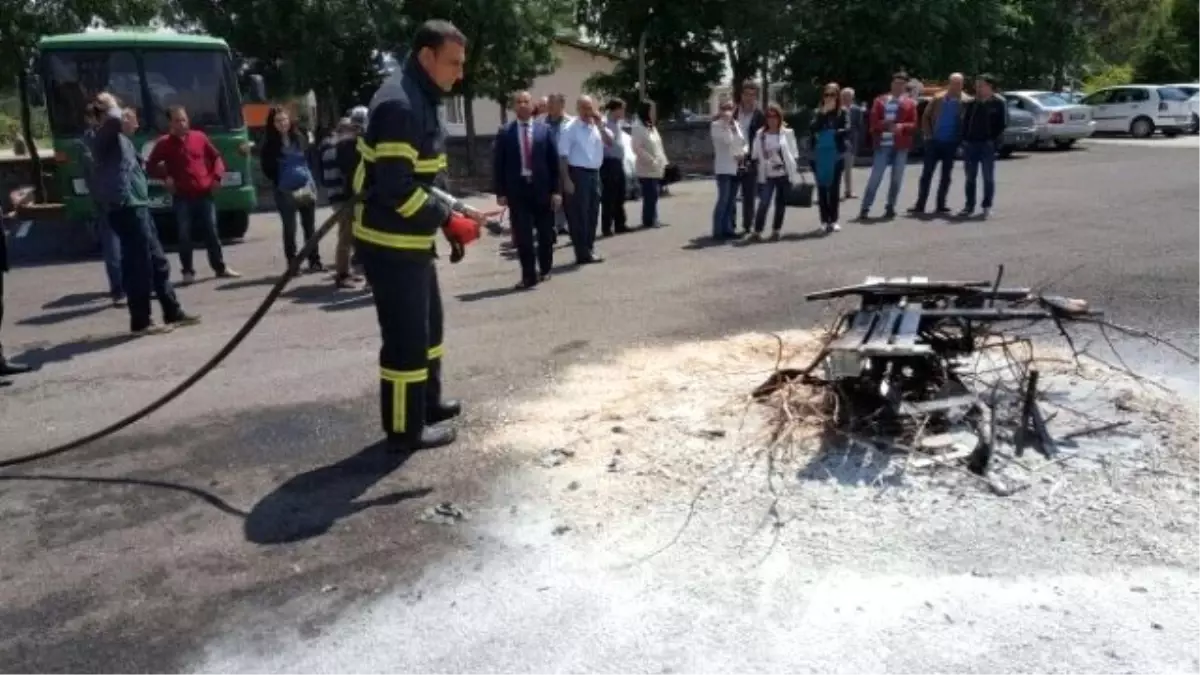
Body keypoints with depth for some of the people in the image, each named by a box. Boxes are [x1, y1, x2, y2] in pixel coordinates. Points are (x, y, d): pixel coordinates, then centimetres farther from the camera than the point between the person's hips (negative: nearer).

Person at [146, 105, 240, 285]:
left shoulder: (199, 137, 5)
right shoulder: (164, 143, 0)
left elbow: (216, 157, 14)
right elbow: (150, 166, 7)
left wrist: (216, 176, 0)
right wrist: (165, 177, -8)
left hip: (204, 194, 2)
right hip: (181, 197, -2)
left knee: (211, 232, 7)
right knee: (184, 235, 0)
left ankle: (220, 268, 16)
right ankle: (187, 271, 7)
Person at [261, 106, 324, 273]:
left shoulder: (300, 138, 6)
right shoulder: (270, 145, -3)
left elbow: (310, 160, 11)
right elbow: (268, 170, -1)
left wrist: (310, 181, 1)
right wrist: (280, 185, -6)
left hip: (306, 188, 3)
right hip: (285, 192, -3)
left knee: (310, 226, 9)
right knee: (290, 229, 2)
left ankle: (314, 261, 18)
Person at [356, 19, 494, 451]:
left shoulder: (422, 99, 12)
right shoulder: (399, 105, -21)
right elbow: (395, 189, -27)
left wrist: (453, 218, 9)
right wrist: (449, 221, -22)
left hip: (412, 240, 11)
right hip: (391, 243, -11)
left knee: (428, 323, 21)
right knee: (406, 335, -2)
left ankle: (427, 403, 37)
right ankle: (405, 429, 11)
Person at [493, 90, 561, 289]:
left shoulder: (544, 130, 4)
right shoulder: (505, 133, 3)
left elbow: (554, 161, 3)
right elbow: (498, 164, 2)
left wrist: (555, 190, -2)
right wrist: (500, 192, -5)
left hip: (541, 188, 1)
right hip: (517, 189, -1)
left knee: (545, 233, 11)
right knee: (522, 236, -3)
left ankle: (544, 269, 29)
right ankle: (529, 275, 3)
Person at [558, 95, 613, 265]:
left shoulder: (597, 126, 10)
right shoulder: (570, 129, -8)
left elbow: (610, 142, 2)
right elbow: (563, 156, -11)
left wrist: (600, 125, -8)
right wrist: (566, 180, -17)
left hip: (595, 173, 7)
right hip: (578, 173, -7)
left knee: (593, 213, 12)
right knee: (579, 215, -3)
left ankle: (589, 249, 22)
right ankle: (583, 253, 1)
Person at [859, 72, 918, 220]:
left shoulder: (910, 104, 8)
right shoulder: (880, 101, 7)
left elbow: (914, 124, 2)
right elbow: (873, 122, 2)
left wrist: (902, 126, -17)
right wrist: (884, 124, -17)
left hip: (901, 146, 1)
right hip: (883, 144, -1)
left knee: (896, 179, 4)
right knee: (875, 177, -5)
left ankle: (890, 207, 14)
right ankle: (865, 209, -4)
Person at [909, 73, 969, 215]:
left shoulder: (966, 101, -2)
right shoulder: (938, 99, 2)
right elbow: (926, 117, 6)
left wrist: (961, 139, -9)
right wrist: (928, 134, -2)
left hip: (951, 144, 0)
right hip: (934, 141, 1)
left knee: (946, 175, 6)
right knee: (926, 173, -2)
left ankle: (940, 205, 13)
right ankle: (920, 205, 0)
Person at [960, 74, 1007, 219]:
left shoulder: (999, 103, 0)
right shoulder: (971, 104, 12)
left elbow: (1002, 124, -4)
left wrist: (993, 141, -12)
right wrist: (964, 139, 2)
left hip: (987, 145, -4)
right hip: (970, 144, 4)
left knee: (988, 177, 1)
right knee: (970, 177, 6)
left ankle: (987, 206, 8)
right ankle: (969, 206, 13)